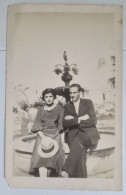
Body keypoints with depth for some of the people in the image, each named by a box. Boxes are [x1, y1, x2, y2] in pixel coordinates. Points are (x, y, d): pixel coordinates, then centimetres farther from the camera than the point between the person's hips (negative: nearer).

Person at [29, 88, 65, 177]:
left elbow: (60, 125, 5)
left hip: (55, 135, 0)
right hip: (42, 135, 1)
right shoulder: (41, 110, 18)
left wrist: (51, 138, -9)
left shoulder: (59, 108, 12)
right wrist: (43, 137, -11)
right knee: (41, 157, -27)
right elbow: (37, 126, 9)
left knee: (52, 156, -30)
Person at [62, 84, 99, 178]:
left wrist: (74, 120, -5)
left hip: (88, 133, -2)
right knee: (80, 158, -20)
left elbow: (93, 120, -4)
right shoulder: (67, 106, 15)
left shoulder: (88, 102, 9)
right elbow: (65, 123, 1)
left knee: (78, 140, -34)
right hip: (74, 135, 2)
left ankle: (67, 170, -36)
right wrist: (80, 119, -10)